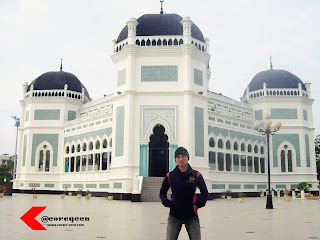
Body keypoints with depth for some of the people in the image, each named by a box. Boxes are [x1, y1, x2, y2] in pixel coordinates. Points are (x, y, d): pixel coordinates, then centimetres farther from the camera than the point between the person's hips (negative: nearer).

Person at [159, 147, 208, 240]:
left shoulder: (196, 175, 1)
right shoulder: (170, 176, 1)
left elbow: (205, 192, 11)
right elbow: (162, 192, 13)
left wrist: (198, 204, -3)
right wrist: (168, 203, -3)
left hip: (192, 216, 0)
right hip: (174, 216, 0)